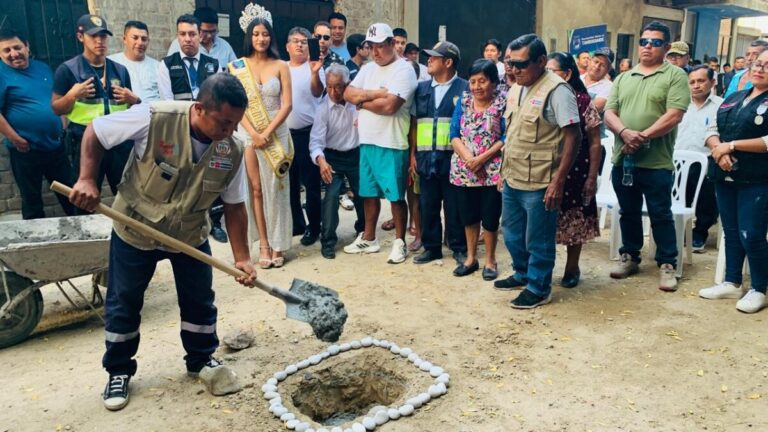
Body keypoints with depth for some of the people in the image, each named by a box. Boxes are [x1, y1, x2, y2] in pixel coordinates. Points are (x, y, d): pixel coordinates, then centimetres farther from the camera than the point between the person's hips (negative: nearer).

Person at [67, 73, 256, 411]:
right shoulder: (154, 118, -28)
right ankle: (118, 371, 30)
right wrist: (87, 179, -23)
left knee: (199, 300, 10)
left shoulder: (233, 150, -16)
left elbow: (234, 206, -6)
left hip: (190, 235, 3)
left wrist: (241, 257, -10)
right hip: (135, 229, -2)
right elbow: (95, 132, -13)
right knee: (123, 304, 10)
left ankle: (201, 359, 33)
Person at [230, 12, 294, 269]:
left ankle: (278, 245, 8)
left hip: (277, 133, 0)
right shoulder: (238, 66, 4)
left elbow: (287, 104, -3)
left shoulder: (280, 66, 3)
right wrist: (254, 133, -12)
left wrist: (267, 132, -11)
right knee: (257, 190, 3)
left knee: (276, 189, 1)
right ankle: (263, 244, 9)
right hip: (249, 134, 1)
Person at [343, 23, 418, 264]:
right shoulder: (368, 69, 14)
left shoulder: (404, 70, -9)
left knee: (395, 196, 1)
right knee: (369, 193, 15)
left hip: (392, 144, -7)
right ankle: (368, 239, 28)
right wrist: (376, 93, -11)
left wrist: (362, 101, -6)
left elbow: (389, 106, -21)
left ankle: (399, 243, 14)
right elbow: (348, 93, 2)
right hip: (367, 141, 7)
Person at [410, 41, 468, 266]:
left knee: (454, 205, 4)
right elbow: (414, 123, 12)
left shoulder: (464, 89, -2)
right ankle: (431, 246, 21)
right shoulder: (421, 89, 12)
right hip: (426, 157, 4)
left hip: (452, 157, -4)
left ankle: (459, 248, 17)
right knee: (428, 204, 9)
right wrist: (413, 153, 6)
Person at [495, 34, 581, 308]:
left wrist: (559, 180, -19)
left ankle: (539, 288, 22)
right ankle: (522, 274, 40)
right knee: (512, 235, 20)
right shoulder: (515, 89, 11)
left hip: (539, 184, -8)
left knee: (538, 241, 5)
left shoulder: (556, 90, -14)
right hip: (512, 180, 8)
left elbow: (573, 135, -16)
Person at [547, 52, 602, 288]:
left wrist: (592, 176, -7)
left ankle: (572, 268, 25)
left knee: (574, 221, 9)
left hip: (574, 172, -2)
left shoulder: (583, 102, -6)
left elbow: (595, 143, -4)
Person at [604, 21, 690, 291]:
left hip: (656, 162, -4)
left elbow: (674, 116, -12)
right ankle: (629, 257, 29)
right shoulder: (623, 78, 13)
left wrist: (642, 137, -18)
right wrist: (625, 132, -16)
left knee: (661, 215, 4)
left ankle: (667, 264, 16)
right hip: (622, 159, 5)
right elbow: (609, 113, 4)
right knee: (628, 213, 15)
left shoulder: (675, 76, -2)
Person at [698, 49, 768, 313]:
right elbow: (712, 129, 9)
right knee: (731, 232, 13)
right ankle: (732, 283, 25)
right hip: (725, 177, 6)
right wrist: (718, 149, -11)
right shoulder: (734, 98, 15)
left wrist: (732, 145, -16)